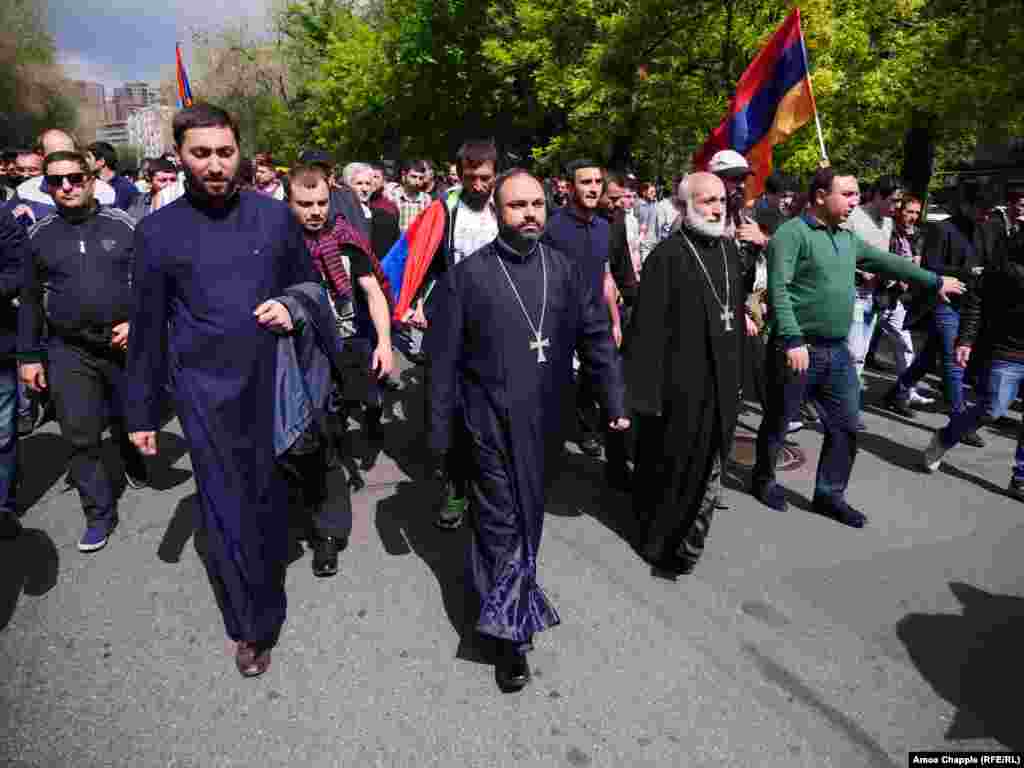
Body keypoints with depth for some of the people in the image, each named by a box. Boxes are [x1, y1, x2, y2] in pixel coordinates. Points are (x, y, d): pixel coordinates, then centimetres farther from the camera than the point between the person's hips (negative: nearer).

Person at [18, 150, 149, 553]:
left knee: (129, 420, 14)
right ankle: (100, 514, 15)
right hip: (68, 351, 1)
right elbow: (30, 300, 8)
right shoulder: (39, 234, 4)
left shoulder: (123, 225, -2)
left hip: (126, 345, -1)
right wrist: (29, 355, 6)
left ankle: (135, 466, 47)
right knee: (81, 438, 2)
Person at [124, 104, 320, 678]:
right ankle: (252, 625, 22)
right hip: (206, 392, 0)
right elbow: (149, 329, 5)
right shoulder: (158, 231, 0)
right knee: (225, 510, 4)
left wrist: (293, 311, -10)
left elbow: (310, 285, 13)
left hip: (271, 382, 1)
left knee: (271, 498, 11)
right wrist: (142, 412, 7)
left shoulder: (275, 216, 2)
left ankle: (270, 593, 37)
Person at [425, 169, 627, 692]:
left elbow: (596, 338, 7)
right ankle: (510, 633, 16)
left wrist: (613, 402, 2)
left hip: (546, 422, 3)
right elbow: (443, 359, -3)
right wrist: (439, 430, -3)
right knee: (501, 522, 2)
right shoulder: (466, 275, -5)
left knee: (530, 517, 16)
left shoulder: (567, 271, 4)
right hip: (490, 424, -3)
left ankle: (505, 599, 38)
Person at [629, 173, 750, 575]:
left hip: (722, 383, 7)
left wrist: (738, 372, 17)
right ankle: (657, 541, 32)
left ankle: (689, 542, 32)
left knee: (709, 467, 15)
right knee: (668, 468, 10)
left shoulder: (728, 247, 9)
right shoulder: (666, 256, -14)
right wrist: (646, 392, -18)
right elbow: (648, 329, -17)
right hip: (679, 386, -7)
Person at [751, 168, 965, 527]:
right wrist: (793, 340, -27)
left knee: (846, 427, 10)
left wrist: (935, 281, 34)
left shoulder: (848, 238, 14)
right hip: (799, 349, -7)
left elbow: (887, 261, 27)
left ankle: (829, 494, 24)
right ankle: (763, 479, 30)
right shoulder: (792, 233, -12)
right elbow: (778, 290, -20)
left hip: (837, 352, 8)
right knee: (778, 423, 8)